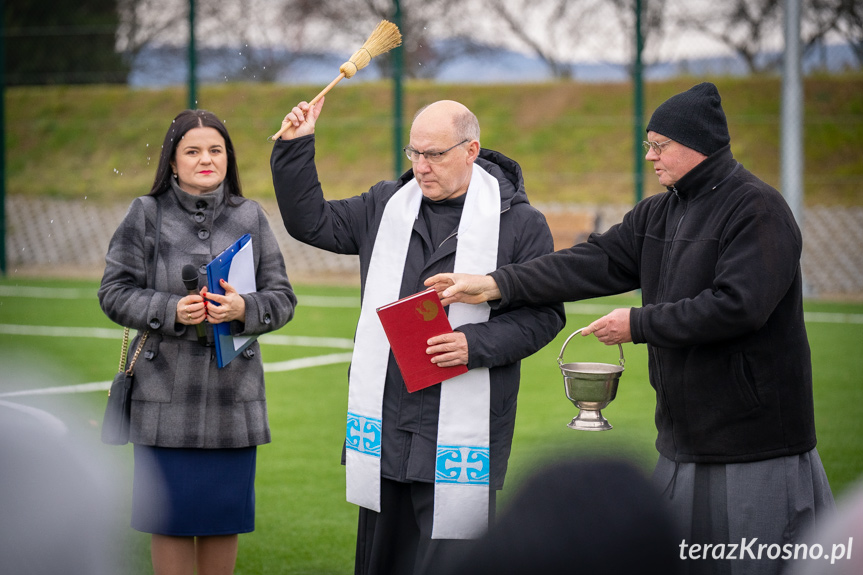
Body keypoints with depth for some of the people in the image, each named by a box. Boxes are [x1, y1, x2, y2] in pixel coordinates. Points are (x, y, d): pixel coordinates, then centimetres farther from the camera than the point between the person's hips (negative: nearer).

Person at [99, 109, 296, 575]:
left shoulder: (250, 217, 6)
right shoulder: (146, 215, 1)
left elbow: (282, 297, 5)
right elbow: (114, 293, -1)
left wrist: (244, 309, -16)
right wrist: (171, 310, -17)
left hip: (232, 395, 2)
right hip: (166, 393, -2)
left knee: (224, 512, 8)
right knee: (170, 513, 1)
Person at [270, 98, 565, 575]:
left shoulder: (519, 222, -2)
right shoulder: (386, 205, 11)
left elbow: (543, 315, -3)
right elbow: (310, 221, 17)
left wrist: (474, 344, -17)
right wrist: (295, 147, 7)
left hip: (462, 430, -5)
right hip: (385, 424, 5)